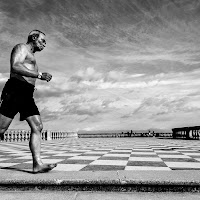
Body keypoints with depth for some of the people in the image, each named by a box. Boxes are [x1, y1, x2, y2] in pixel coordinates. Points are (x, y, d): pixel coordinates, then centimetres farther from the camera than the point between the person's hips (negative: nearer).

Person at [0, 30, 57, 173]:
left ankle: (37, 164, -11)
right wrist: (39, 75, -19)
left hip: (27, 95, 9)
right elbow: (15, 67, -16)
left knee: (38, 127, -6)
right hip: (15, 91, -8)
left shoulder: (31, 57, 31)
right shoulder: (21, 48, 4)